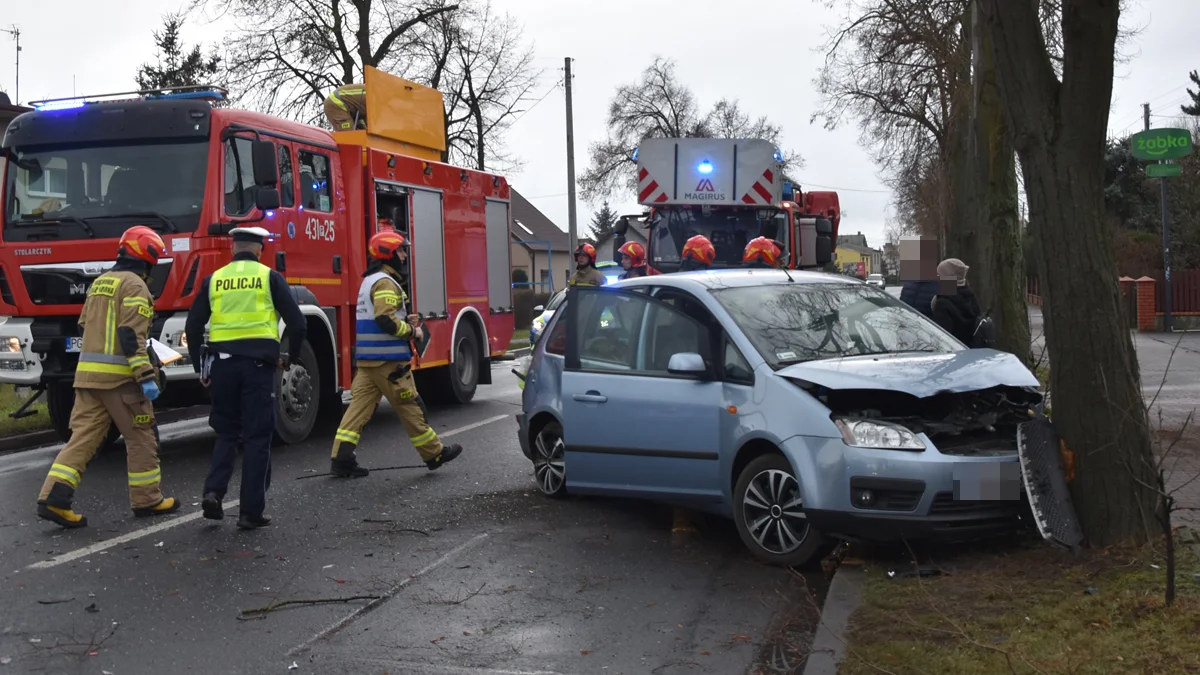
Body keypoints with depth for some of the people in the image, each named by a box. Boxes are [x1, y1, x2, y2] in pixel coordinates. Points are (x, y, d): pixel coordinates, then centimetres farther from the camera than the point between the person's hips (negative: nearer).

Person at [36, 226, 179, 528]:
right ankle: (147, 500, 13)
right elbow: (132, 336, -19)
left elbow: (86, 326, 25)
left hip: (88, 371, 8)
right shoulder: (134, 285, -10)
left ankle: (54, 498, -4)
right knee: (141, 438, 5)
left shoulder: (100, 282, 18)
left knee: (83, 436, 5)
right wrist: (146, 376, -21)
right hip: (119, 375, -8)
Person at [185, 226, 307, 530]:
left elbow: (193, 327, 8)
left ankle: (213, 491, 0)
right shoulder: (270, 277, 3)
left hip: (222, 363, 3)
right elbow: (297, 322, -2)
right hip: (258, 363, -3)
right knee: (257, 437, 3)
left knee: (227, 431, 18)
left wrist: (200, 368, 15)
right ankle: (251, 512, 3)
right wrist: (290, 356, 13)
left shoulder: (214, 280, 10)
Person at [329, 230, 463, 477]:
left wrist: (404, 320, 14)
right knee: (409, 406, 1)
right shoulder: (385, 282, -15)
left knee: (360, 405, 4)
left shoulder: (370, 280, 19)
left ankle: (341, 458, -2)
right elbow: (386, 320, -25)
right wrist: (412, 332, -12)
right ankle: (434, 454, 12)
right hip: (387, 359, -9)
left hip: (366, 359, 9)